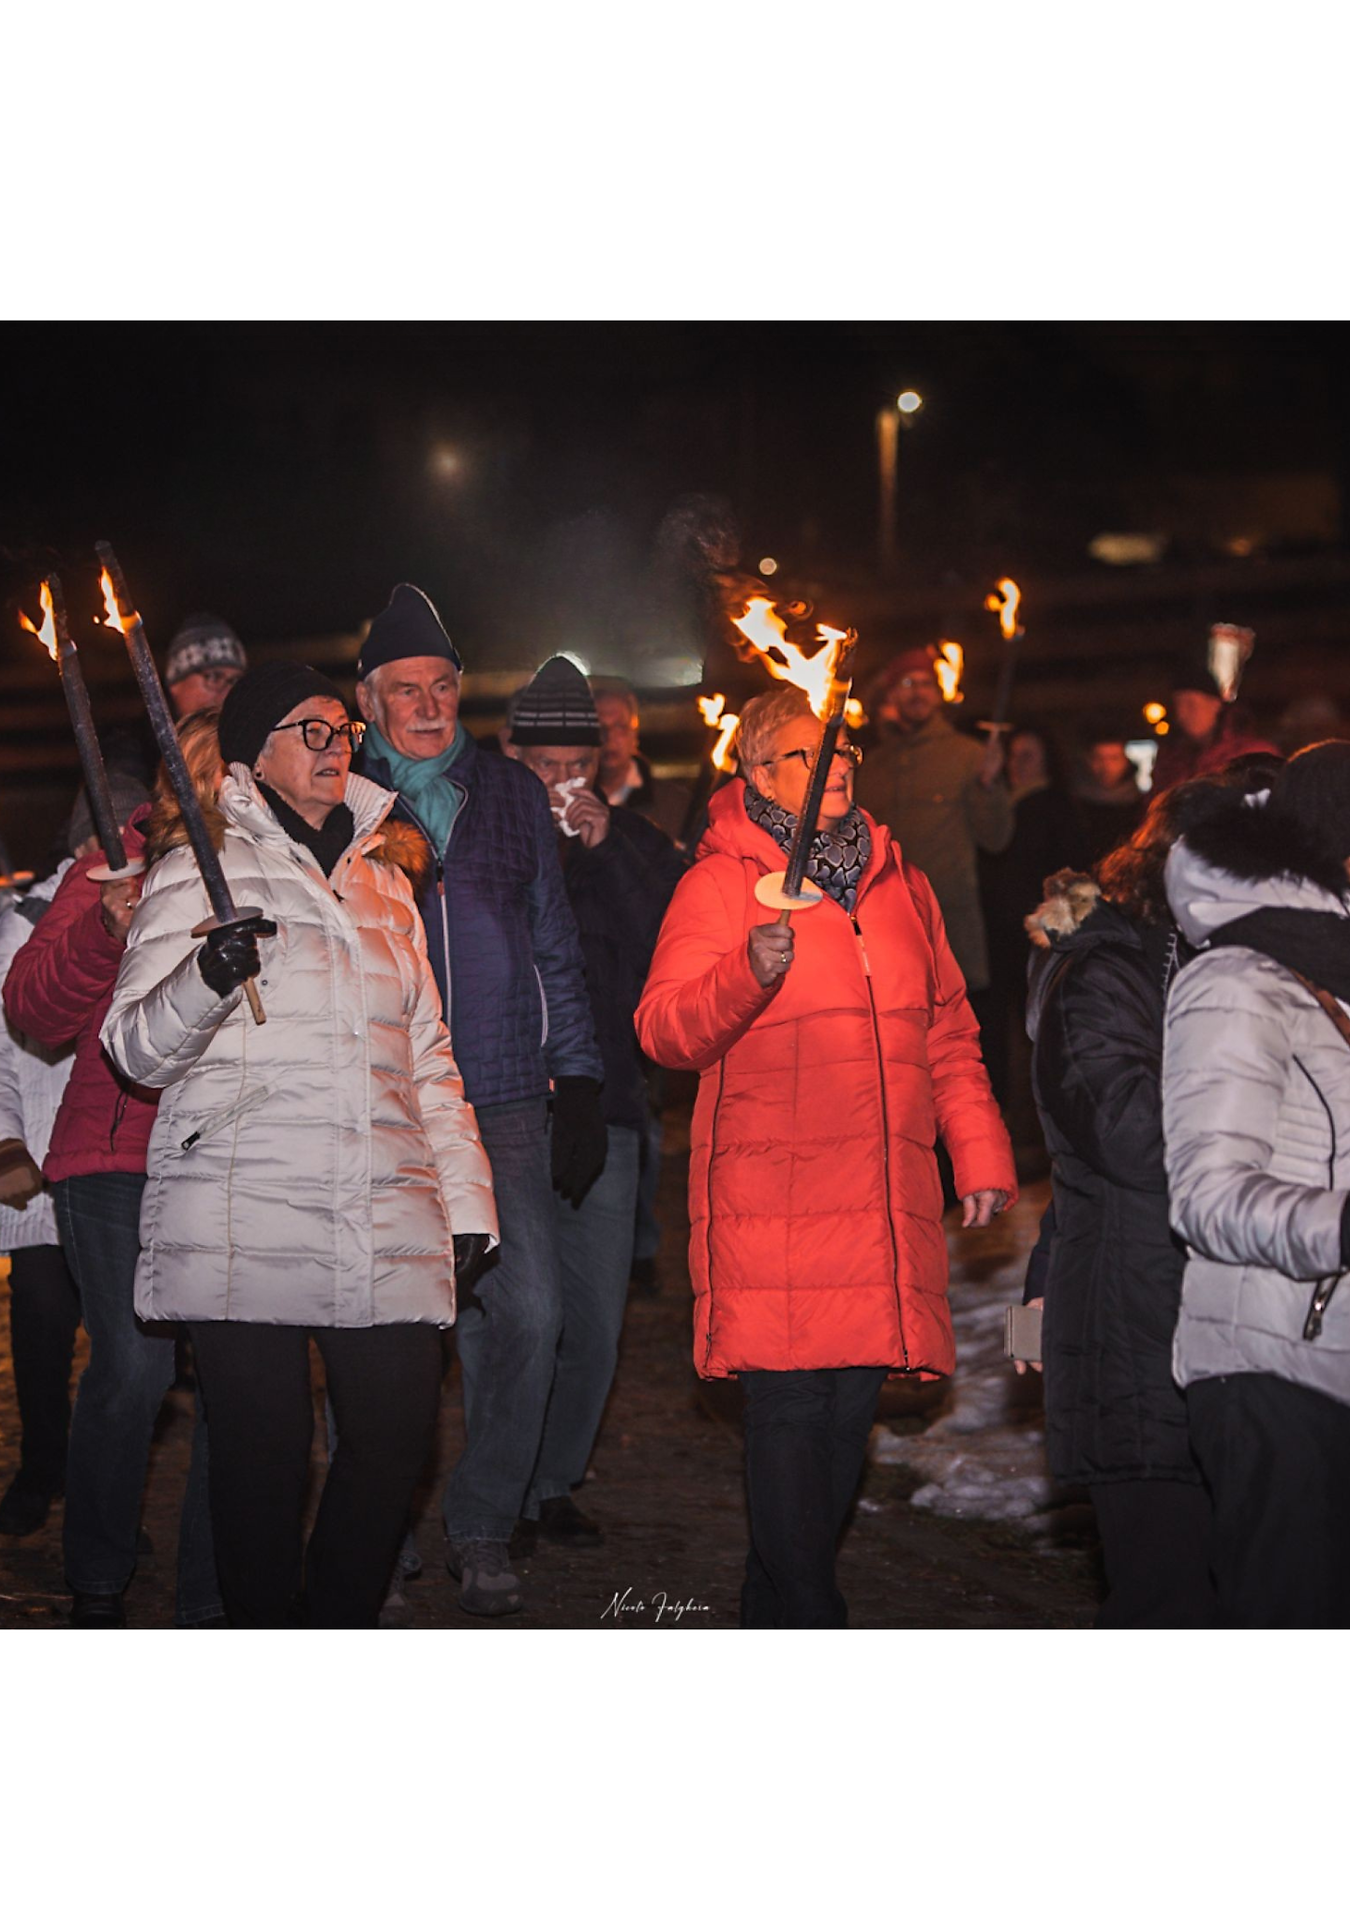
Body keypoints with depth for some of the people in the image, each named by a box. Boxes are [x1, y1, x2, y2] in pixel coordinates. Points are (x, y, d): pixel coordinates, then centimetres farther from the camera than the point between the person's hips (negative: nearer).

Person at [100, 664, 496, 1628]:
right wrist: (206, 979, -22)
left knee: (400, 1429, -4)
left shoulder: (382, 875, 22)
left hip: (386, 1215, 5)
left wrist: (464, 1198, 18)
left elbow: (426, 1049, 25)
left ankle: (342, 1633, 14)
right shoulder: (201, 865, 6)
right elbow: (137, 1047, -1)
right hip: (244, 1213, -4)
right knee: (265, 1442, -5)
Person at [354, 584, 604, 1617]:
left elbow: (554, 946, 19)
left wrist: (577, 1082, 13)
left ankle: (483, 1523, 9)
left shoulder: (513, 794, 14)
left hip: (504, 1103, 2)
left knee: (530, 1311, -7)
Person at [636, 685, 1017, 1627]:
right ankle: (807, 1622, -2)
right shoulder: (721, 881, 0)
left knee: (850, 1409, 7)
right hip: (771, 1206, -5)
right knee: (792, 1409, -9)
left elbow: (949, 1034, 22)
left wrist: (981, 1155, 14)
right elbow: (664, 1029, -9)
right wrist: (748, 973, -27)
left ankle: (776, 1609, 20)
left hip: (884, 1203, 5)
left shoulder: (899, 883, 17)